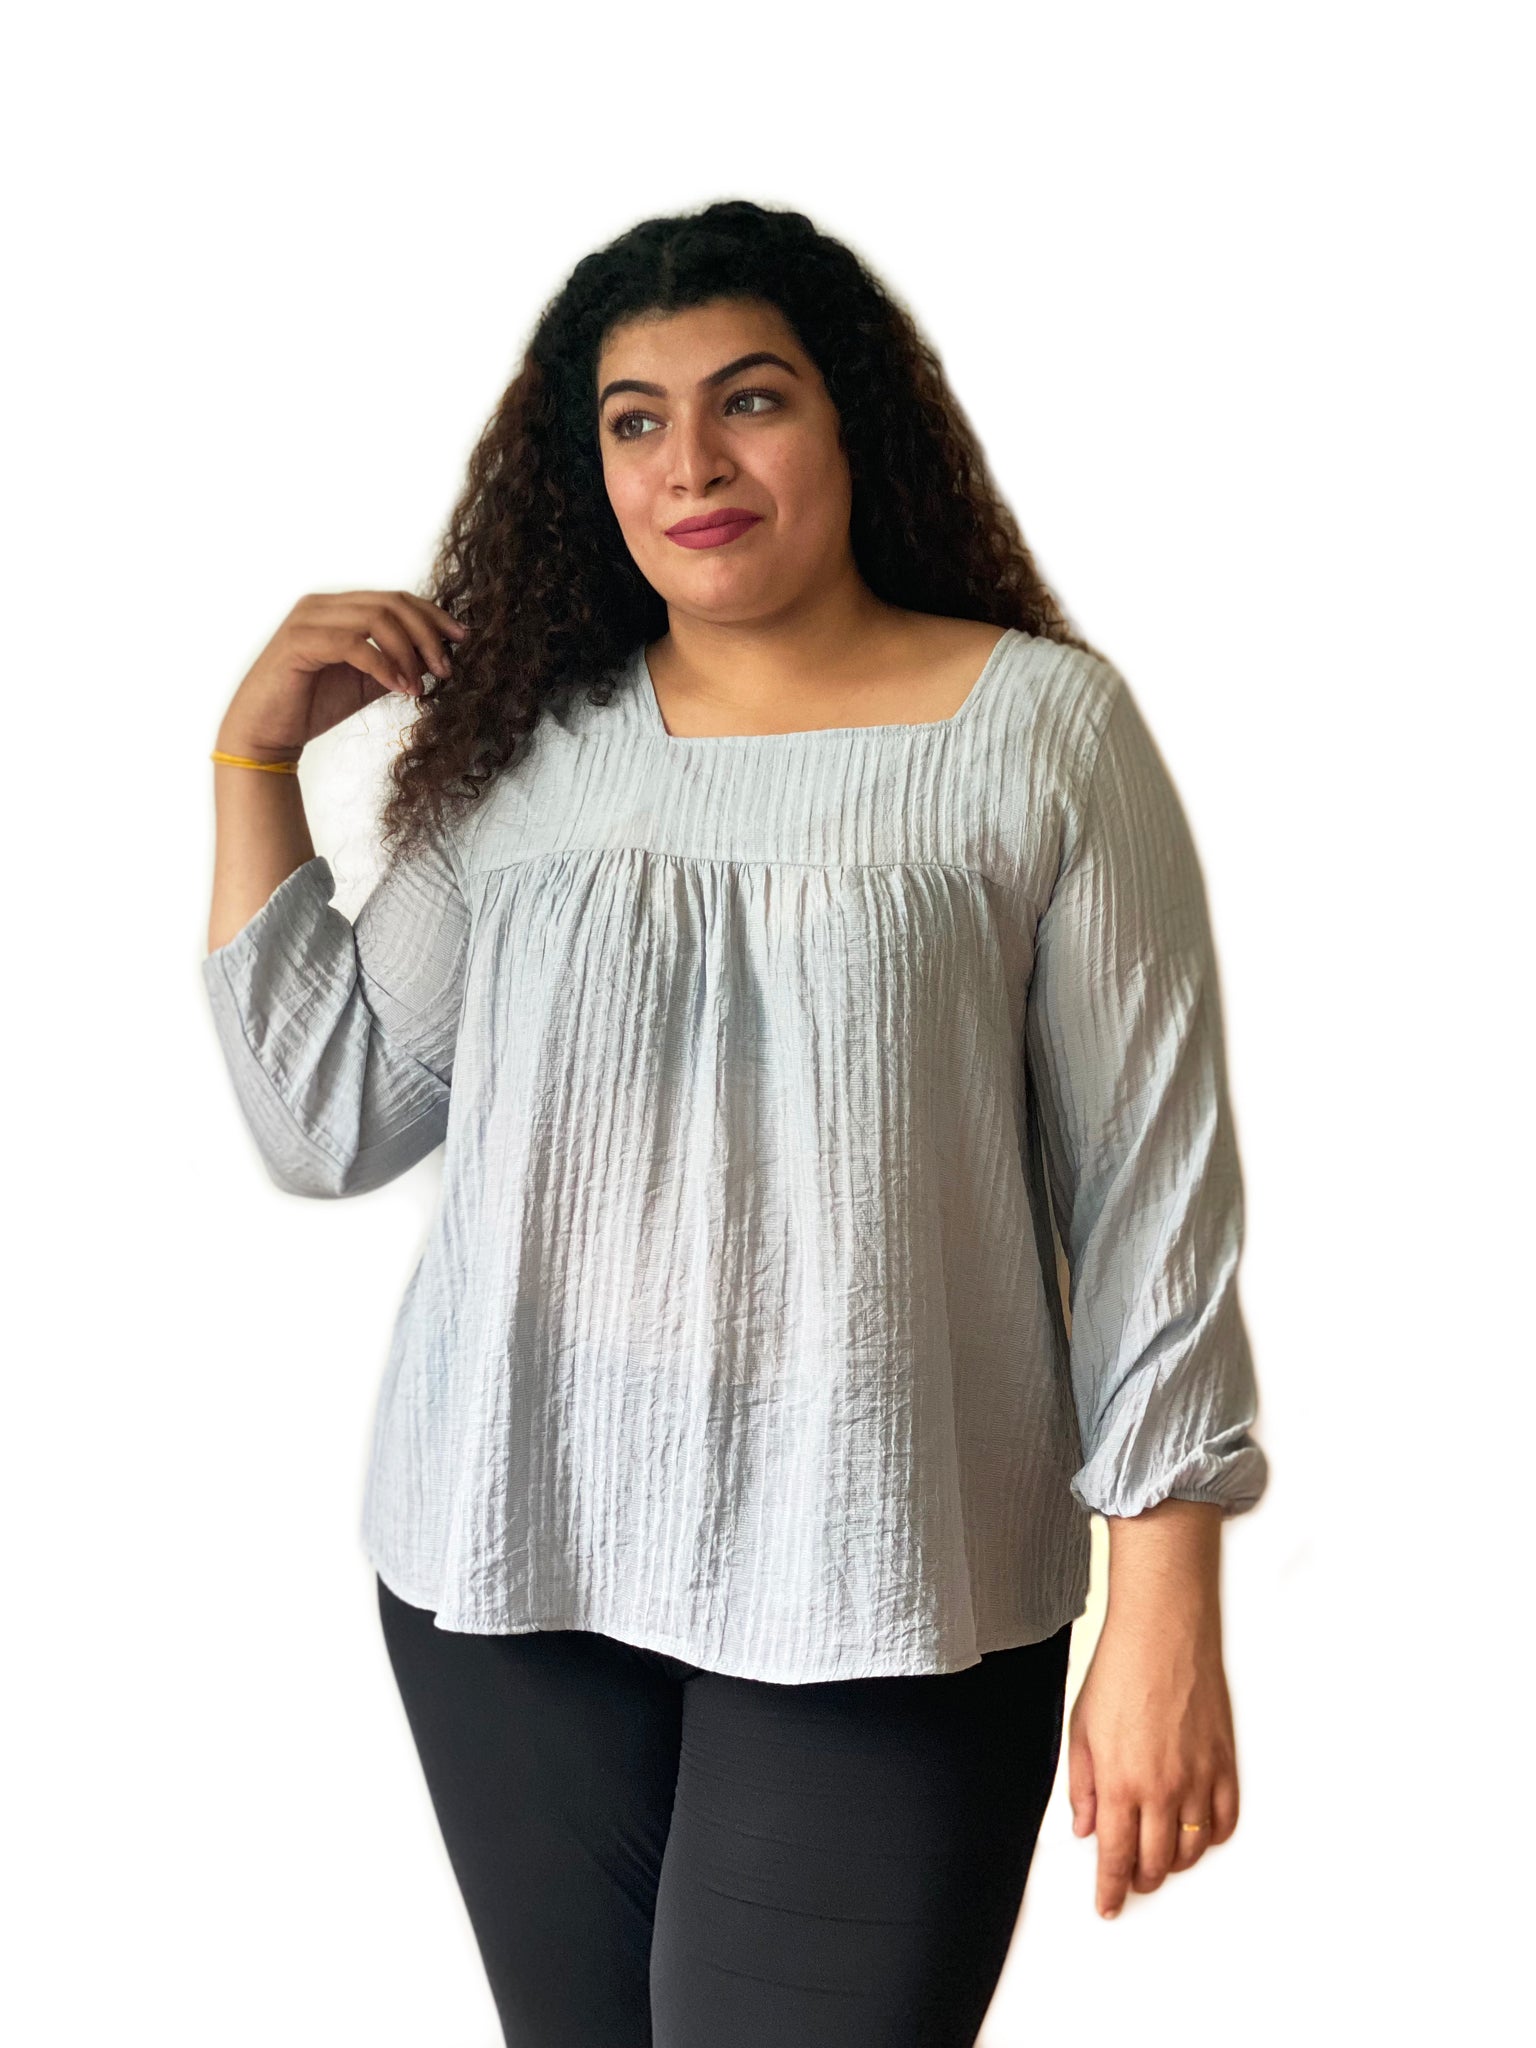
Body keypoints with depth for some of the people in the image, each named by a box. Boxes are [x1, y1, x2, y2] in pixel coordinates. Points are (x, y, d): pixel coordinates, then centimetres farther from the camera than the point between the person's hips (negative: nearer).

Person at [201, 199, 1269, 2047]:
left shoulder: (1042, 729, -3)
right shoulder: (522, 749, 6)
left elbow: (1150, 1178, -5)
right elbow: (324, 1121, 7)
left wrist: (1165, 1615, -7)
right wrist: (255, 753, 2)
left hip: (879, 1594, -3)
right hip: (513, 1555, 4)